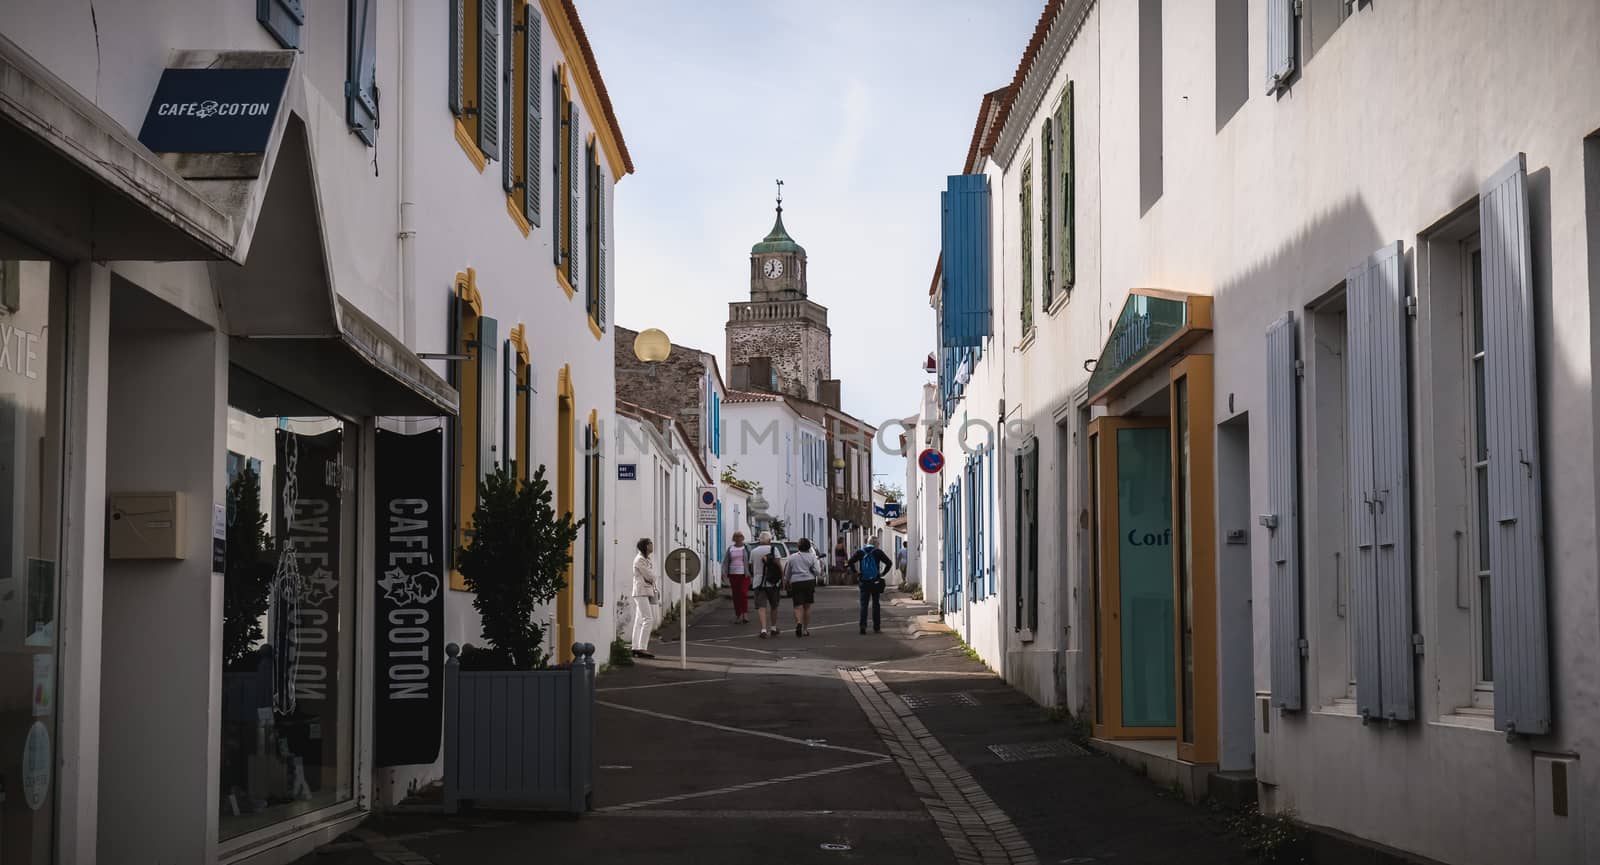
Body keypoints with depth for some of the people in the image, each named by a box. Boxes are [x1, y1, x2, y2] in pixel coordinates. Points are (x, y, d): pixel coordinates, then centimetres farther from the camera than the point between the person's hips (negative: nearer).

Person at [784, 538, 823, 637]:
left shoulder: (792, 557, 5)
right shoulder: (812, 557, 1)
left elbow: (787, 573, 11)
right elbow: (817, 572, -5)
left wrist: (786, 581, 30)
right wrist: (818, 562, 13)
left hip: (796, 583, 0)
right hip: (809, 582, 0)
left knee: (798, 606, -3)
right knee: (807, 606, 11)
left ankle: (799, 622, -31)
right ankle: (805, 629, 14)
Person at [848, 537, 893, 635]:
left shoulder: (860, 552, 0)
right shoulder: (878, 552, -4)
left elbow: (851, 562, -9)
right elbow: (889, 563, -10)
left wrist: (857, 572, -1)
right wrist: (882, 573, -2)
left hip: (864, 582, 1)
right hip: (875, 582, -1)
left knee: (863, 605, 4)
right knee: (875, 604, 8)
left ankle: (863, 625, -12)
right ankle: (876, 628, 10)